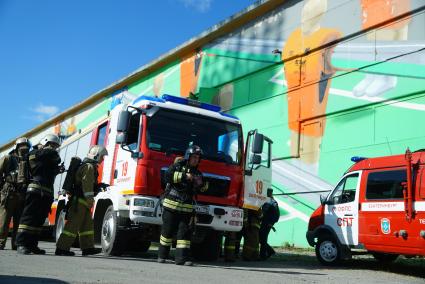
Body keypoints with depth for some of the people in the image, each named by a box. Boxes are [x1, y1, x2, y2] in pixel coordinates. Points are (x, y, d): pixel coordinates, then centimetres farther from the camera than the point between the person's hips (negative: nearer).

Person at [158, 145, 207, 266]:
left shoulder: (198, 173, 16)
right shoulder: (177, 166, 2)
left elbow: (200, 190, 20)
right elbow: (168, 176, -15)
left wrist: (202, 185, -3)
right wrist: (184, 176, -19)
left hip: (187, 207, 4)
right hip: (171, 204, -4)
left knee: (185, 232, -3)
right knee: (168, 230, 3)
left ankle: (182, 258, -2)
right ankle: (162, 255, 15)